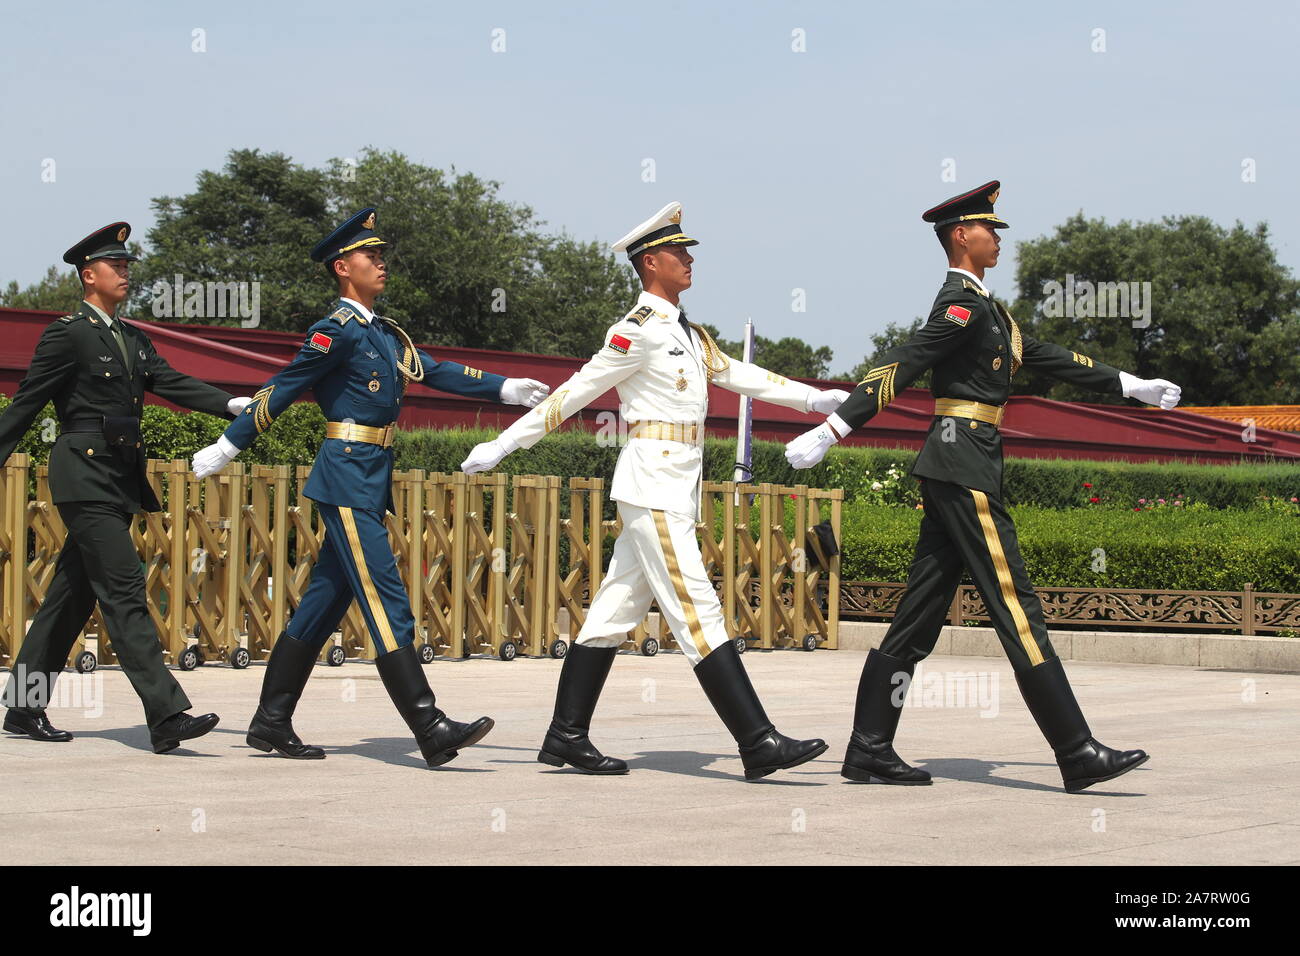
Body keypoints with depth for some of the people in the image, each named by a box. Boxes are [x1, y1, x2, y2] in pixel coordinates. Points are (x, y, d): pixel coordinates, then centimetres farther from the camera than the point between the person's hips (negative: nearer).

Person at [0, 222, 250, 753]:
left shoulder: (133, 339, 17)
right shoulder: (68, 334, -6)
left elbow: (173, 385, 9)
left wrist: (234, 405, -6)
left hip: (120, 480, 8)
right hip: (84, 477, -8)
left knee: (73, 596, 11)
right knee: (123, 590, -13)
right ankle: (166, 716, -19)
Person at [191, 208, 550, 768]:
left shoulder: (385, 334, 17)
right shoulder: (337, 331, -9)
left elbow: (434, 372, 11)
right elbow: (281, 391, -6)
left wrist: (504, 389, 2)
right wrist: (226, 449, 0)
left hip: (371, 483, 9)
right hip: (347, 478, -9)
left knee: (325, 602, 11)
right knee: (386, 601, -12)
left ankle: (271, 724, 17)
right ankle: (431, 731, -16)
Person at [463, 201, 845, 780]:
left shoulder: (688, 334, 17)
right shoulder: (639, 331, -11)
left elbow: (738, 374, 19)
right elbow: (577, 391, -8)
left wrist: (812, 399, 12)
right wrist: (503, 445, -4)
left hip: (676, 487, 9)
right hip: (652, 485, -9)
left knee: (616, 609, 10)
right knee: (697, 610, -10)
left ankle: (566, 737, 14)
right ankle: (759, 744, -12)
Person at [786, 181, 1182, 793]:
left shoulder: (984, 306, 21)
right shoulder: (962, 303, -10)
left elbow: (1046, 358, 27)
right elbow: (902, 367, -18)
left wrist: (1128, 386, 30)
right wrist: (831, 430, -24)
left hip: (954, 467, 10)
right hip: (964, 463, -10)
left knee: (921, 613, 8)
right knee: (1015, 606, -10)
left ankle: (869, 751, 10)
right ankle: (1079, 755, -9)